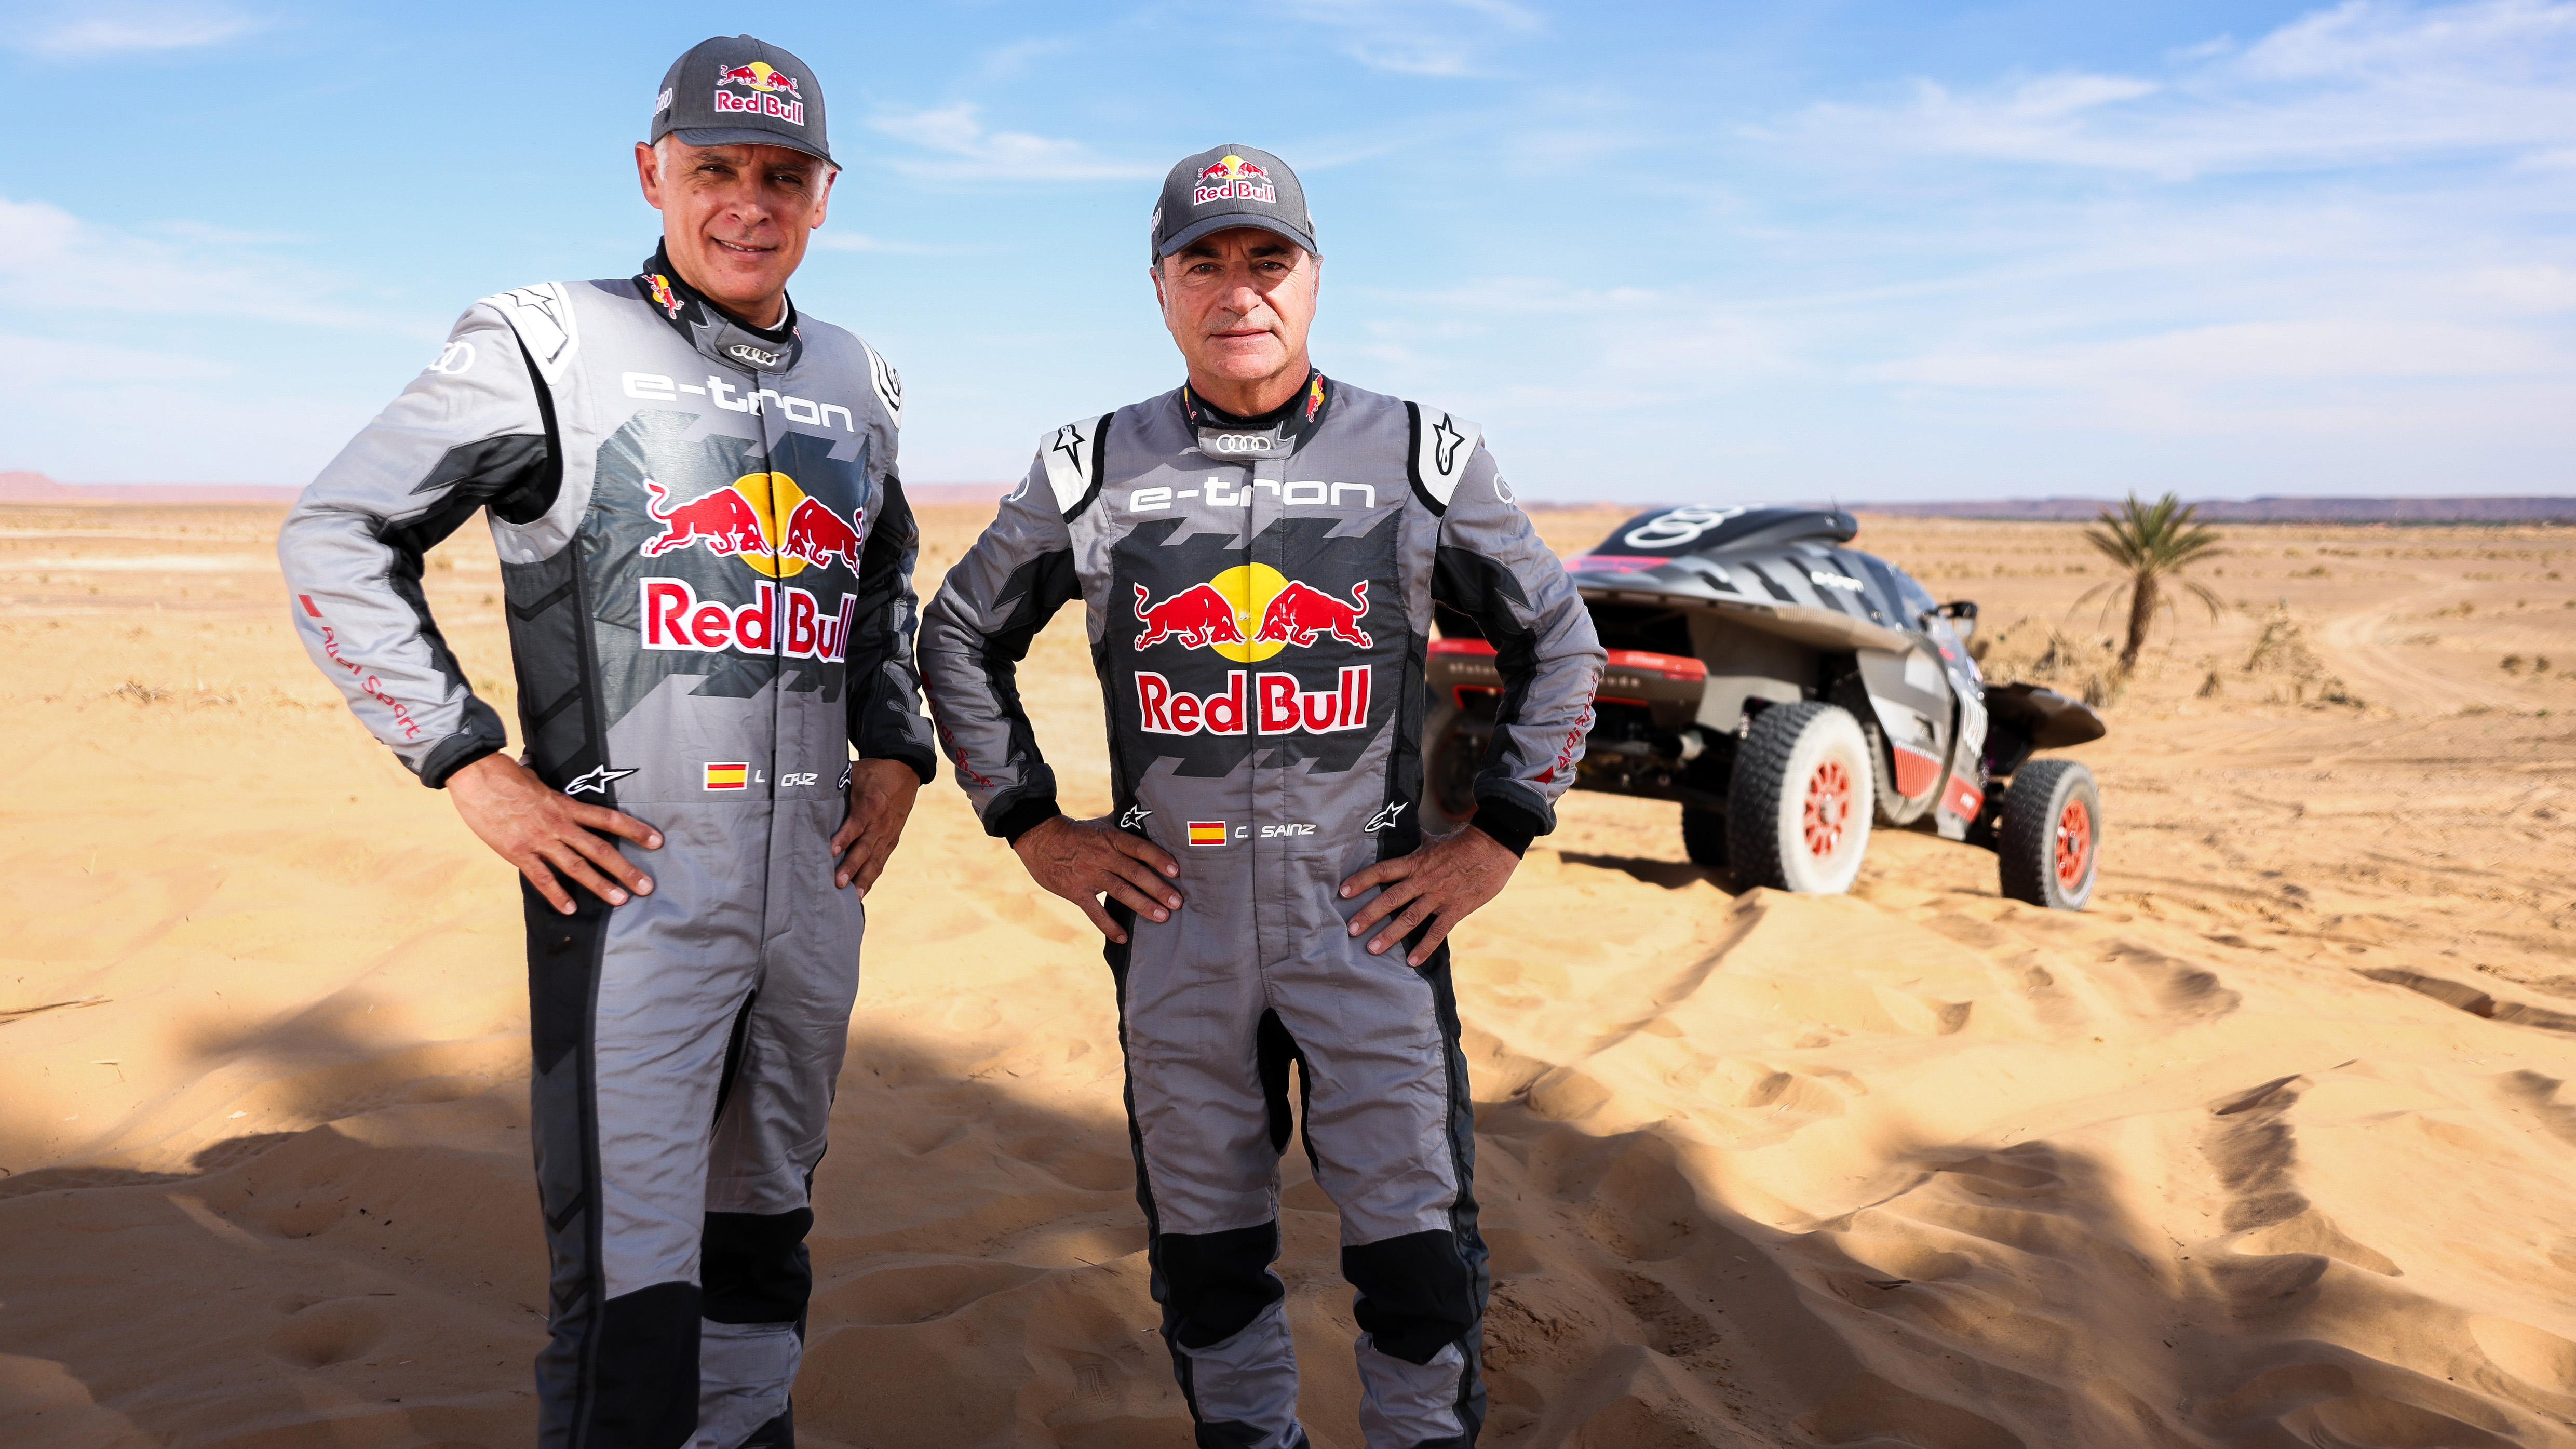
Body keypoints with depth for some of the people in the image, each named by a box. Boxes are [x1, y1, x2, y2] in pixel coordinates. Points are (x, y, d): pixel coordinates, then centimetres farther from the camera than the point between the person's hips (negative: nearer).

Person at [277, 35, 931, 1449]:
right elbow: (335, 539, -1)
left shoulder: (854, 384, 12)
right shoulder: (551, 347, -4)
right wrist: (474, 766, -9)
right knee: (629, 1285, -6)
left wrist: (893, 752, 12)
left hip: (817, 887, 6)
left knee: (762, 1233, 18)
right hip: (632, 881, -5)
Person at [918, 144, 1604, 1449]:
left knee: (1417, 1248, 2)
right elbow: (960, 638, 14)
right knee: (1204, 1251, 13)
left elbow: (1559, 642, 9)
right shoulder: (1092, 471, 3)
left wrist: (1492, 843, 2)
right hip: (1172, 919, 2)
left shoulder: (1424, 458, 1)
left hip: (1371, 916, -1)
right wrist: (1035, 829, 7)